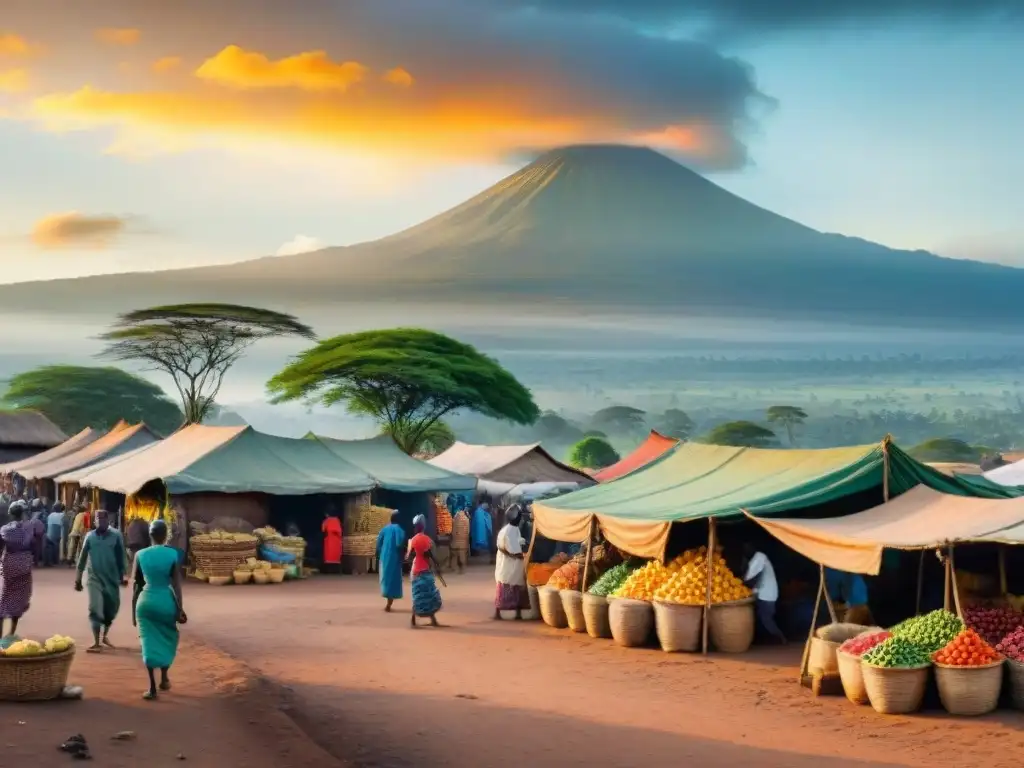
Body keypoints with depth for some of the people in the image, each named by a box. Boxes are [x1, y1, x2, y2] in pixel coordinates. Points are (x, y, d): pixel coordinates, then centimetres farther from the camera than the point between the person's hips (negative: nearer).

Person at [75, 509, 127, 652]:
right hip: (95, 578, -1)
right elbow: (83, 558, 3)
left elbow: (120, 558, 3)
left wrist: (122, 577, 5)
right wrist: (78, 578, 3)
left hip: (112, 578, 1)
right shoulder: (90, 536, -2)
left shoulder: (116, 536, -4)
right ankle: (97, 643, -5)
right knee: (95, 609, -8)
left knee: (111, 609, 12)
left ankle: (105, 636, 35)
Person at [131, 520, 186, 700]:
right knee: (167, 639, 21)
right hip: (166, 601, -1)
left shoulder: (140, 555, -2)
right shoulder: (172, 554, -7)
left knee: (149, 643, 6)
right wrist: (180, 609, -2)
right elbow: (176, 584, -8)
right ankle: (164, 679, 28)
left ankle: (152, 687, 3)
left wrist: (134, 611, 9)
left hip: (146, 601, 1)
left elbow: (135, 585, 1)